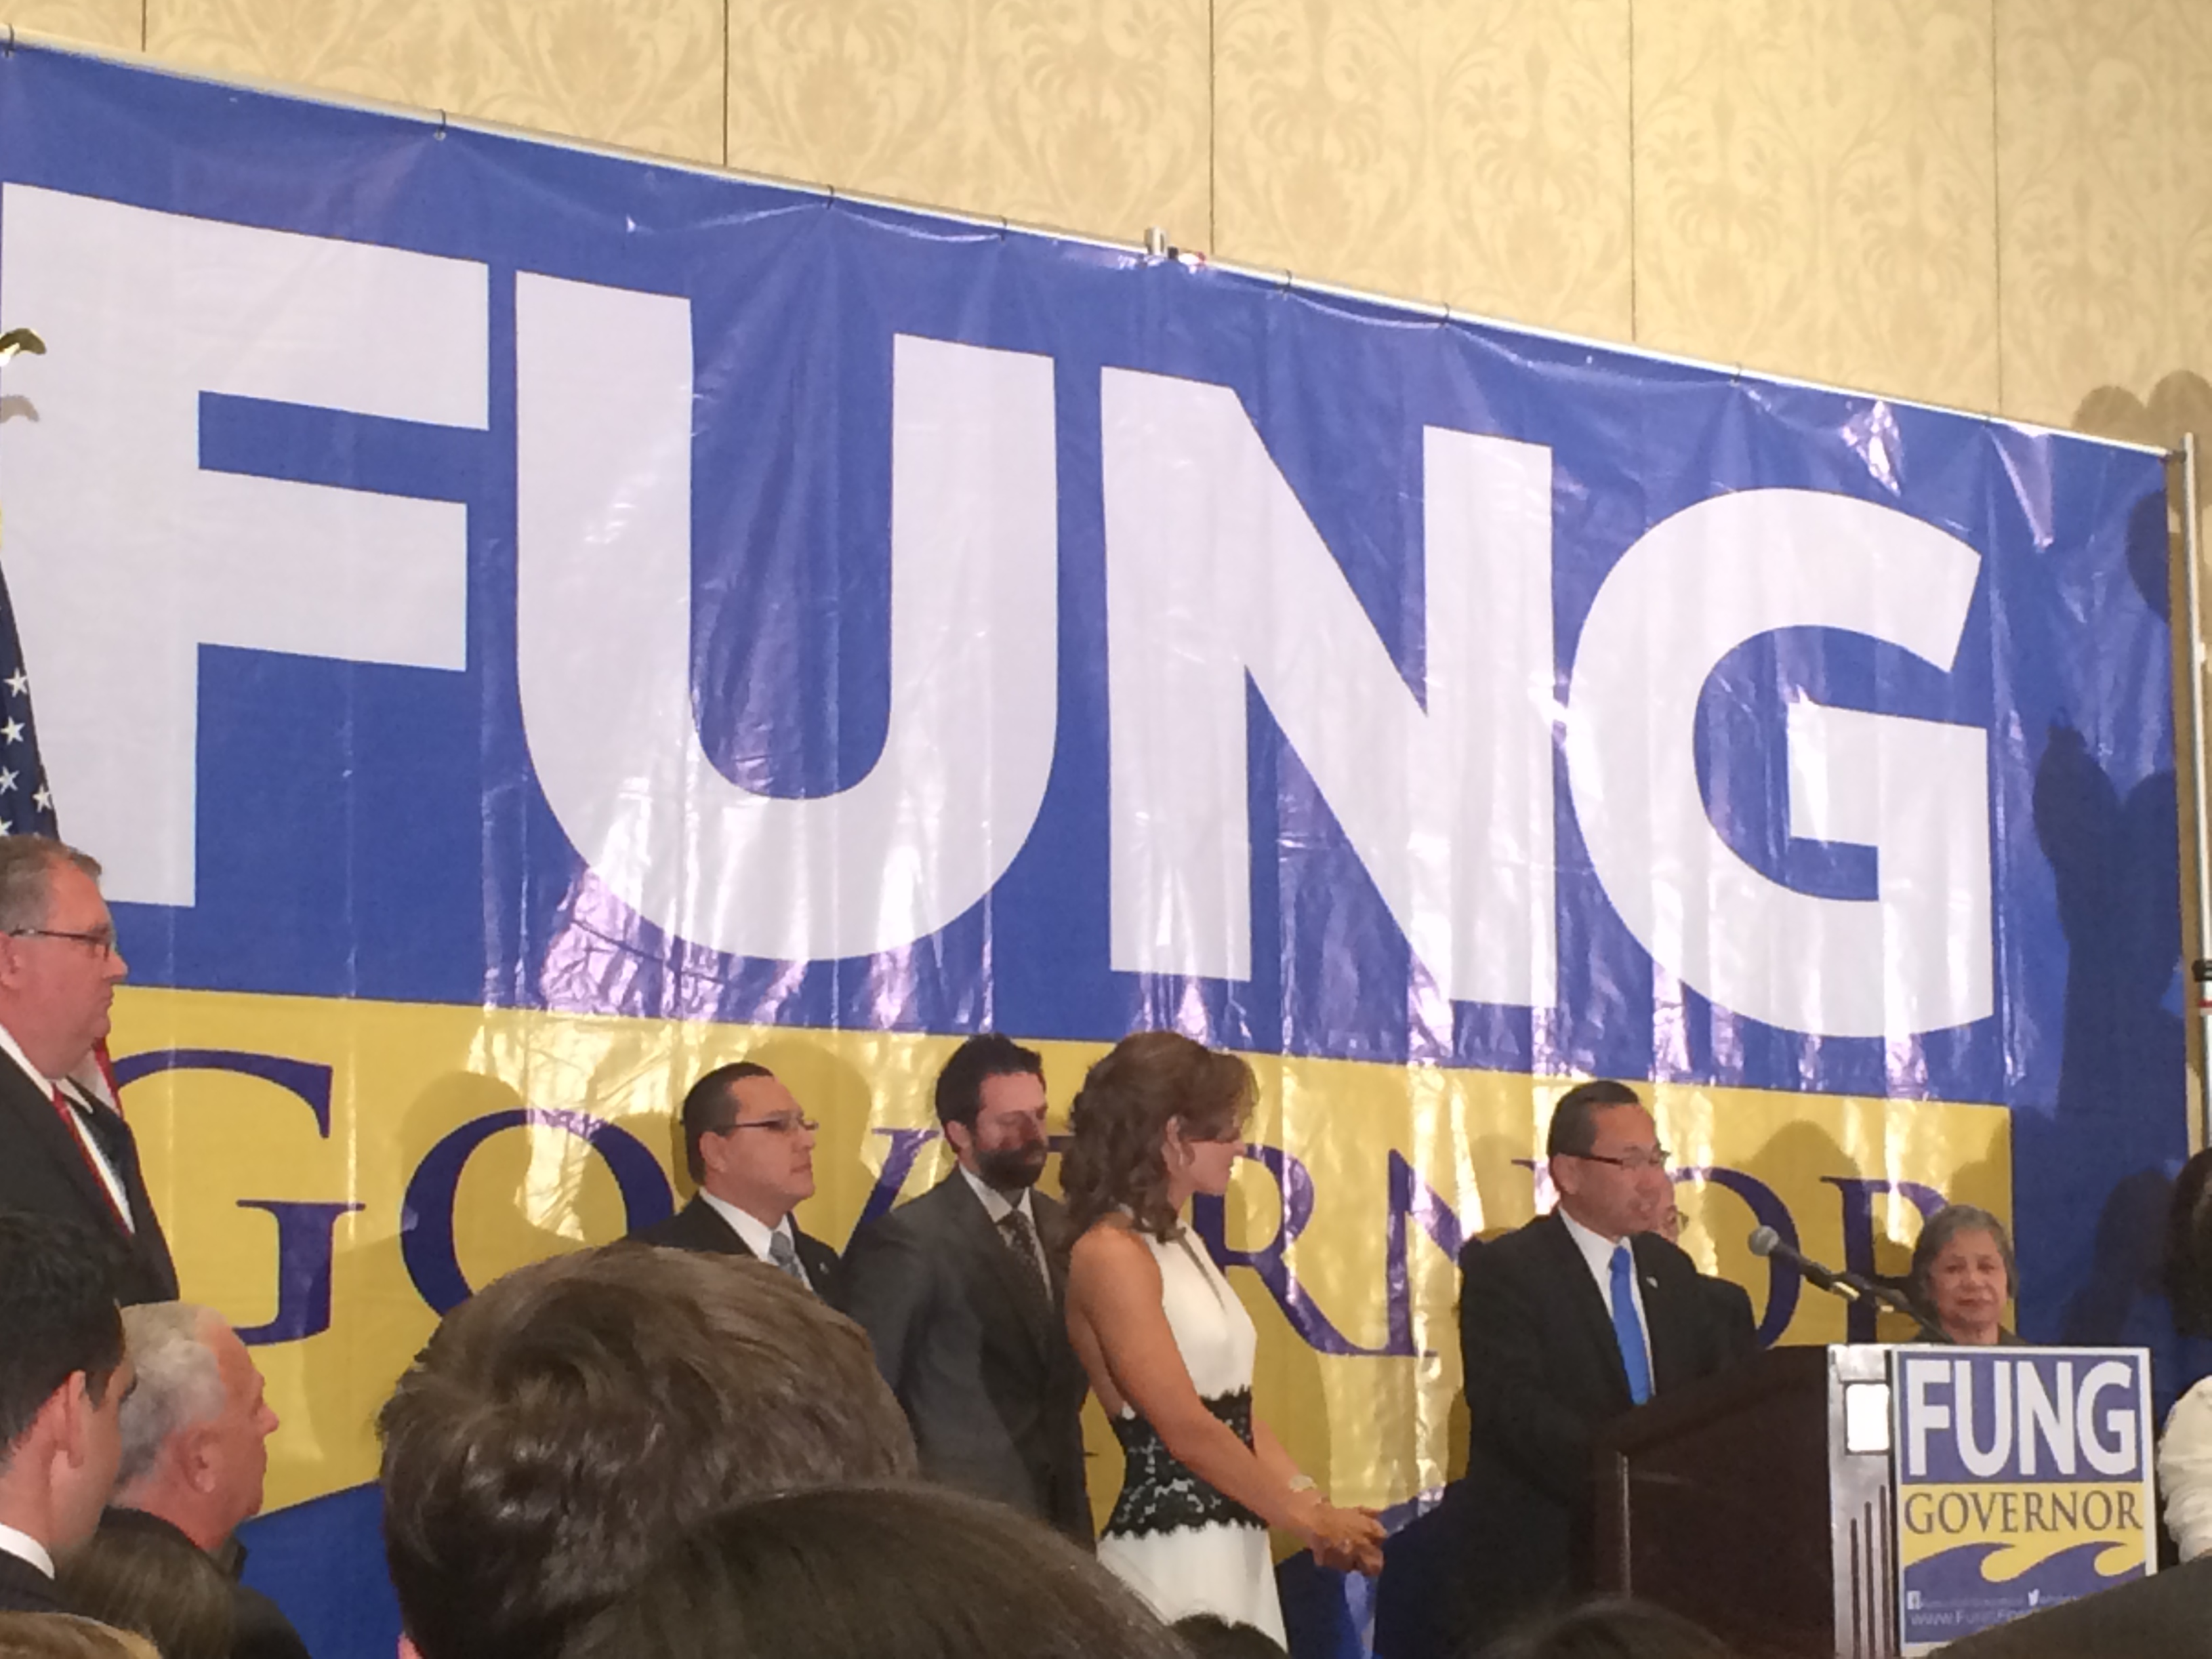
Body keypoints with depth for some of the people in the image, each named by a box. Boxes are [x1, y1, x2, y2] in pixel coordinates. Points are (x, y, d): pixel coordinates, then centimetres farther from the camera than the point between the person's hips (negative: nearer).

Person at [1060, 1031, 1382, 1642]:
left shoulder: (1180, 1243, 15)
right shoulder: (1112, 1253, -13)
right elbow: (1187, 1430, -17)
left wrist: (1316, 1507, 0)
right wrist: (1311, 1519, -8)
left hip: (1236, 1552, 9)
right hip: (1171, 1560, -9)